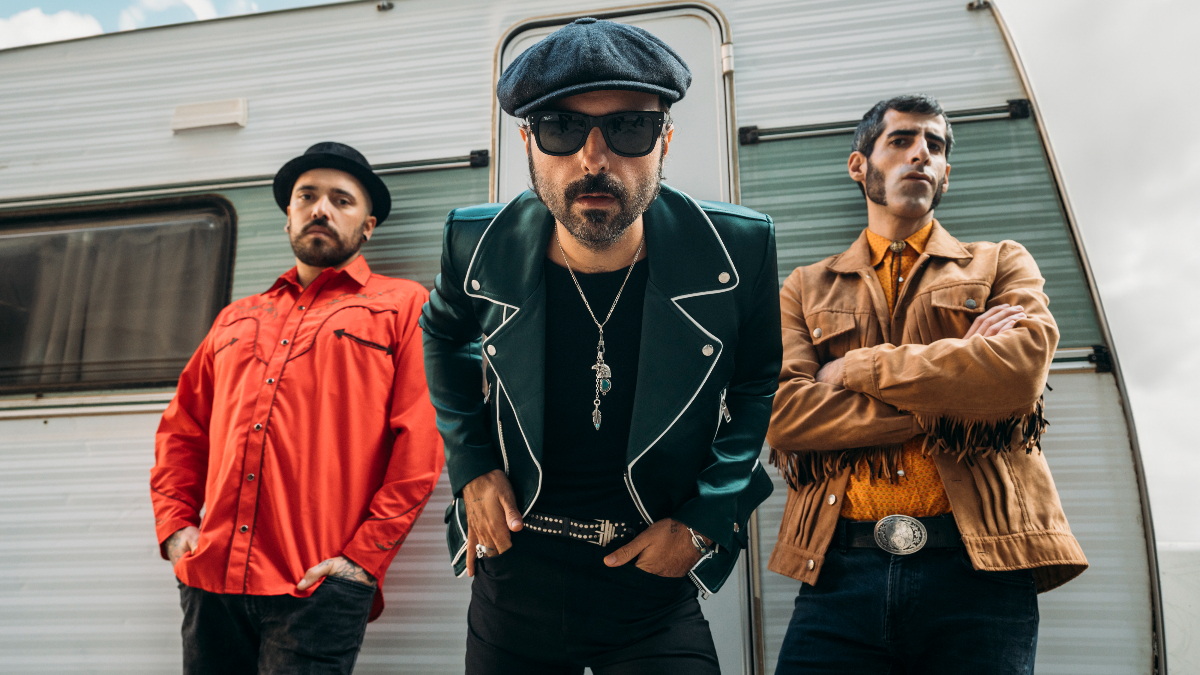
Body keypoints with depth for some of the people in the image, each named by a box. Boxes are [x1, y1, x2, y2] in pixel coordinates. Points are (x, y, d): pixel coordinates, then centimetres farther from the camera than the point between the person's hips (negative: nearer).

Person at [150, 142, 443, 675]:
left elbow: (421, 439, -7)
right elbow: (182, 429, 23)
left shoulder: (403, 306, 4)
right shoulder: (236, 320, 21)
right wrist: (174, 523, 9)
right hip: (211, 581, 5)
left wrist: (366, 554, -12)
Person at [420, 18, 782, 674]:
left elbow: (758, 385, 1)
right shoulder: (480, 243, -13)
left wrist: (706, 517, -7)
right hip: (513, 568, 2)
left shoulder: (738, 250, -16)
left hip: (657, 574, -1)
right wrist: (471, 464, 0)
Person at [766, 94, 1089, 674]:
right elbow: (782, 415, -4)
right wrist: (952, 393, -7)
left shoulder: (1001, 265, 14)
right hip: (841, 569, 0)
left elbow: (1019, 371, -8)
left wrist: (856, 368, -2)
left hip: (979, 565, 0)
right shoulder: (806, 289, 14)